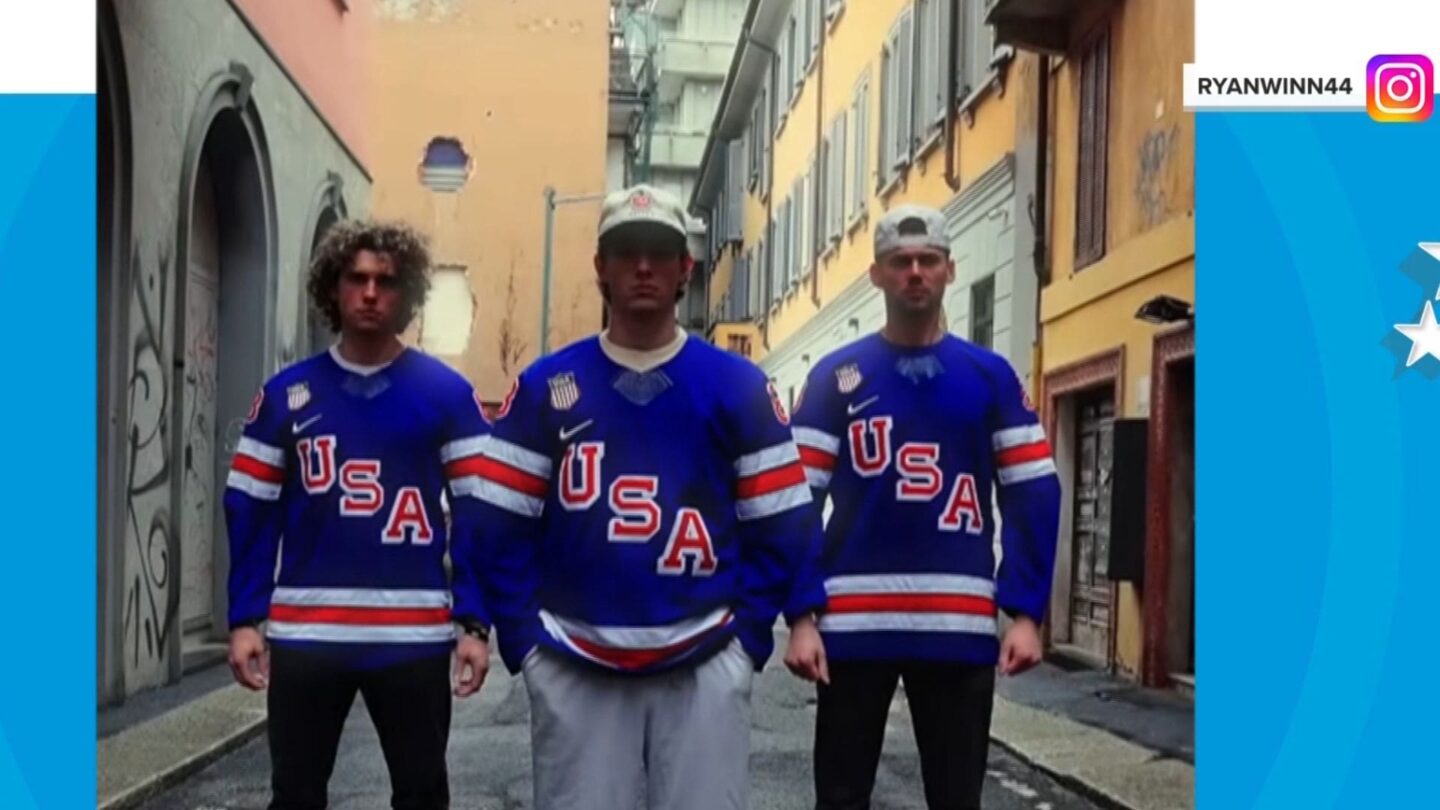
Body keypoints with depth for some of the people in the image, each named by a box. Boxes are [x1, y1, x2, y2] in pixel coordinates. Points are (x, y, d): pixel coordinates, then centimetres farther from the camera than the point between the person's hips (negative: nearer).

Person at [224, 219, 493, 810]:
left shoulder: (448, 395, 1)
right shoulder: (285, 394, 7)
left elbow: (477, 515, 0)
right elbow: (251, 514, 8)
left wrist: (474, 623, -6)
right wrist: (245, 619, 1)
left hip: (415, 636, -1)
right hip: (302, 635, 2)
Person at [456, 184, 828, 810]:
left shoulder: (738, 386, 4)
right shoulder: (546, 387, 5)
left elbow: (777, 523, 3)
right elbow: (502, 526, 4)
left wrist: (747, 634, -5)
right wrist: (524, 639, -3)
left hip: (705, 664, 0)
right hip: (574, 665, 1)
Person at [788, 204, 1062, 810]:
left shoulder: (991, 376, 6)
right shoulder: (836, 375, 4)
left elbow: (1033, 496, 5)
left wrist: (1025, 612, -3)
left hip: (960, 625, 1)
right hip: (854, 622, 0)